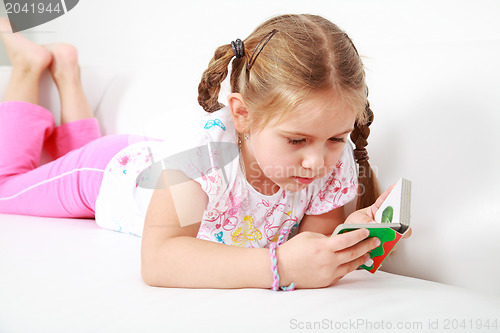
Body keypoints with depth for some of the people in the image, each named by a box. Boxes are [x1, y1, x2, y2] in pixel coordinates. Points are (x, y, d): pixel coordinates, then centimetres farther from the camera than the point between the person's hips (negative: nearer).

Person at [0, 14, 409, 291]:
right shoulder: (209, 144, -48)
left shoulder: (335, 161, -33)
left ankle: (66, 70, 47)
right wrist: (278, 265, -64)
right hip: (113, 170, -4)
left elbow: (311, 253, -26)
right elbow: (157, 260, -54)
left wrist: (351, 243, -49)